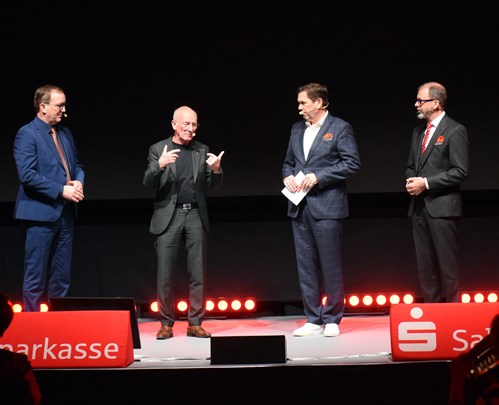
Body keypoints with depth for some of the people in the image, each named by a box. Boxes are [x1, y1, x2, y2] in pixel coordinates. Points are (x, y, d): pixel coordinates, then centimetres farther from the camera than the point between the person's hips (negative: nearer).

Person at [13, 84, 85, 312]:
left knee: (61, 276, 12)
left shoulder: (65, 133, 14)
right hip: (40, 213, -7)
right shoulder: (27, 134, -9)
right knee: (36, 276, -1)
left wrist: (78, 182, -1)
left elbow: (76, 165, 21)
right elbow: (27, 175, -18)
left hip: (65, 212, 8)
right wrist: (61, 190, -17)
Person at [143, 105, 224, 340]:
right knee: (165, 274, 0)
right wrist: (159, 165, -22)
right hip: (168, 216, -2)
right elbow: (148, 185, -4)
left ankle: (195, 323, 10)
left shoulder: (202, 151, 11)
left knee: (198, 274, 2)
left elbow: (214, 188, 10)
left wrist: (216, 170, -11)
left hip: (195, 216, 2)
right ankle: (166, 324, 10)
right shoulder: (158, 149, 4)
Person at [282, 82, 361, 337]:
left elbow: (352, 163, -9)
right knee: (306, 266, 7)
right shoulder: (297, 129, 16)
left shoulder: (340, 128, -3)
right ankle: (313, 320, 15)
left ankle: (332, 320, 9)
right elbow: (288, 162, 23)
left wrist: (318, 176, -15)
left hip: (327, 206, -6)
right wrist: (287, 176, 0)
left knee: (330, 265, 0)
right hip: (300, 207, 6)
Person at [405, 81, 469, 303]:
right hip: (419, 206, 7)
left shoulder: (455, 131, -7)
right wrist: (411, 180, 1)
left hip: (442, 207, -7)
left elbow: (460, 171, -12)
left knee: (447, 264, -4)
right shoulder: (419, 131, 16)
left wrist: (426, 183, -15)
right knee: (425, 266, 10)